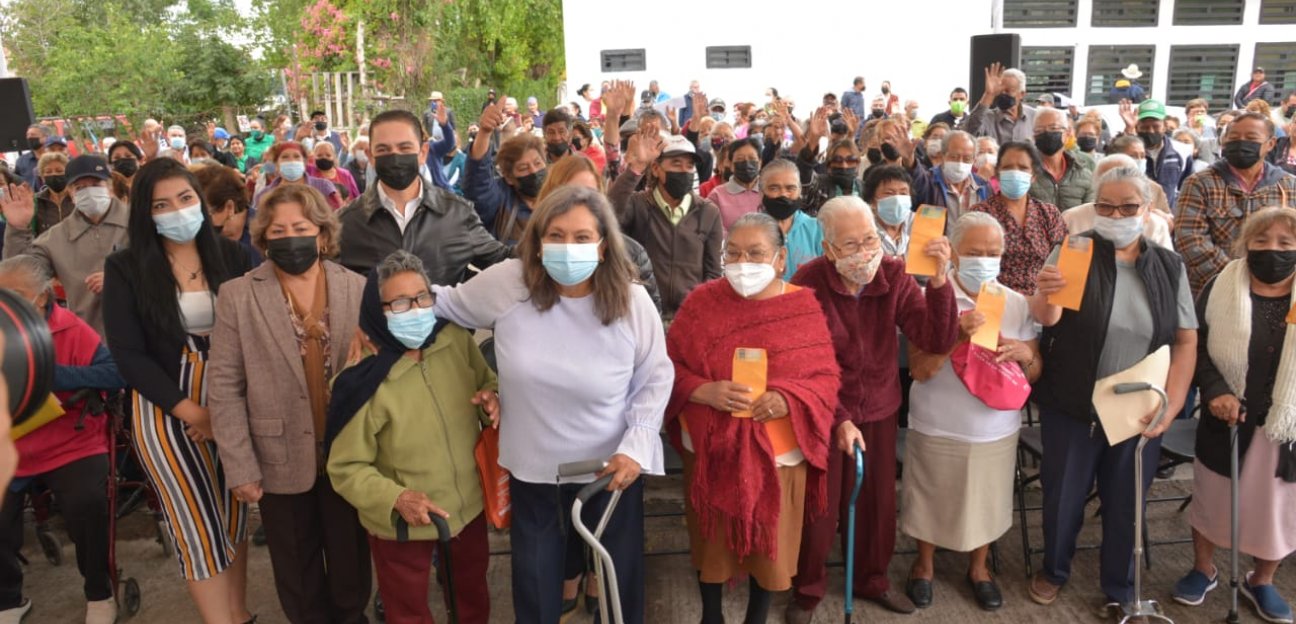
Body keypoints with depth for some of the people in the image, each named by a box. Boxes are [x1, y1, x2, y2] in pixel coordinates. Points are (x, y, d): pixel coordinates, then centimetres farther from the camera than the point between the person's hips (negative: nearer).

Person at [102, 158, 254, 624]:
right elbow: (128, 354, -8)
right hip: (165, 409, -2)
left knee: (235, 515, 11)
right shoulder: (124, 268, -4)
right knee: (197, 526, 1)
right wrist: (190, 411, -13)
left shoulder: (231, 256, 1)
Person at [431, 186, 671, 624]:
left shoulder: (633, 302, -14)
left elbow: (655, 378, -2)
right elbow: (447, 303, 6)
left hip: (611, 468, -1)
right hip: (532, 469, 1)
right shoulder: (506, 283, -14)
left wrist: (635, 445, -11)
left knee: (619, 580, 19)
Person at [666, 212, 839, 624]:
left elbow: (827, 378, -4)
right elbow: (669, 367, -4)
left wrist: (789, 400, -22)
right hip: (711, 448, 0)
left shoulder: (805, 307, -6)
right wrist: (703, 391, -22)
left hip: (778, 451, 0)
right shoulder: (701, 301, -6)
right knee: (711, 539, 17)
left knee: (770, 542, 15)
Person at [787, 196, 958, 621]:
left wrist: (939, 281, -31)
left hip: (880, 409, 3)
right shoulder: (808, 283, -21)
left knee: (878, 501, 17)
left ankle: (872, 579, 42)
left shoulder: (894, 274, -12)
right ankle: (807, 589, 32)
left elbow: (937, 342, -19)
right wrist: (839, 419, -22)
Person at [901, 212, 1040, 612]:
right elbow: (919, 370, -16)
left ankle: (979, 568, 43)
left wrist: (1026, 355, -20)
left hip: (996, 429, 3)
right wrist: (957, 335, -30)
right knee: (931, 500, 14)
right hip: (937, 428, -3)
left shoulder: (1016, 303, -1)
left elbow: (1034, 374, 3)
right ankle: (924, 564, 40)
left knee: (986, 502, 17)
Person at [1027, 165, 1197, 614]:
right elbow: (1047, 318, -20)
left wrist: (1170, 407, -9)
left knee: (1125, 505, 14)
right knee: (1063, 498, 12)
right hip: (1072, 409, -2)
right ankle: (1054, 571, 37)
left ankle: (1119, 592, 34)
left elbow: (1186, 342, 2)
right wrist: (1045, 295, -43)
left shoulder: (1169, 267, 1)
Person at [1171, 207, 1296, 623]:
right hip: (1226, 417, 0)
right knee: (1211, 496, 15)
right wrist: (1214, 390, -19)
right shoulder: (1220, 289, -6)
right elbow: (1194, 345, -5)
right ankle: (1203, 570, 37)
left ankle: (1261, 582, 37)